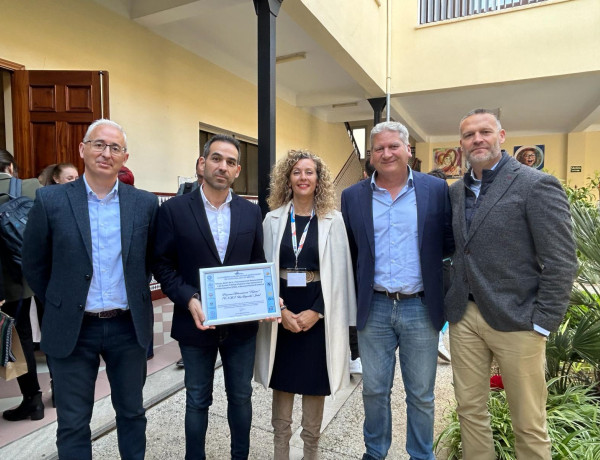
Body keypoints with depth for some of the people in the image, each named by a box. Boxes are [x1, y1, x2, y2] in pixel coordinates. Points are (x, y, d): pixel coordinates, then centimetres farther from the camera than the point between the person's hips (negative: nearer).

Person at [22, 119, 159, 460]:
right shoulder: (50, 200, -5)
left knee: (132, 412, 18)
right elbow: (34, 264, 4)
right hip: (73, 328, -1)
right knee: (73, 423, 13)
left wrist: (136, 296, 8)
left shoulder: (145, 203, -2)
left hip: (129, 326, 1)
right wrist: (60, 304, 6)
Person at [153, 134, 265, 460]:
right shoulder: (174, 209, -6)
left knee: (241, 396, 18)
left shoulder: (251, 212, 2)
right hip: (197, 322, -2)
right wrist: (189, 299, -19)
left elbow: (258, 264, 6)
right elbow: (163, 265, -6)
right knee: (197, 400, 16)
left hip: (242, 322, 3)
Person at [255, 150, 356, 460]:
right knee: (282, 384, 13)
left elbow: (339, 273, -4)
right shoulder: (273, 219, 2)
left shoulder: (333, 220, -2)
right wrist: (281, 310, -10)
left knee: (314, 385, 11)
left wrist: (316, 312, -12)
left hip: (318, 314, -1)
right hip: (281, 314, 1)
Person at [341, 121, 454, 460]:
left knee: (421, 394, 14)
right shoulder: (353, 196, 3)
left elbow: (450, 245, 2)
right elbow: (347, 253, 6)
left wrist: (446, 297, -1)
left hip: (421, 308, -1)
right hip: (374, 309, 1)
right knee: (374, 390, 15)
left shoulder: (437, 190, -1)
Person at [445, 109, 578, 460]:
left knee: (529, 422, 10)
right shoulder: (456, 191, 10)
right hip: (464, 316, 5)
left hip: (515, 321, -5)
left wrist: (542, 323, -12)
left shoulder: (537, 185, -8)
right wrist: (452, 301, 7)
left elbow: (562, 263, -10)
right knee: (470, 408, 15)